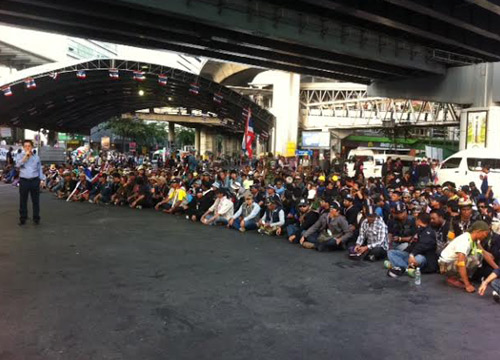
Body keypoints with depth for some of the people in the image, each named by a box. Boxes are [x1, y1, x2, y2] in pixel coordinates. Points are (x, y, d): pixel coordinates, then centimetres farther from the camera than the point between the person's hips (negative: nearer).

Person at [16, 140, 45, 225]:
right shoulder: (21, 156, 4)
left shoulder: (36, 157, 8)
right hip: (23, 180, -1)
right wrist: (26, 156, -16)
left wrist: (42, 179, 5)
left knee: (36, 201, 5)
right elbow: (18, 165, -14)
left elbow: (40, 169, 12)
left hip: (35, 180, 1)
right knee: (23, 201, 5)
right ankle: (22, 219, 15)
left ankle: (36, 218, 14)